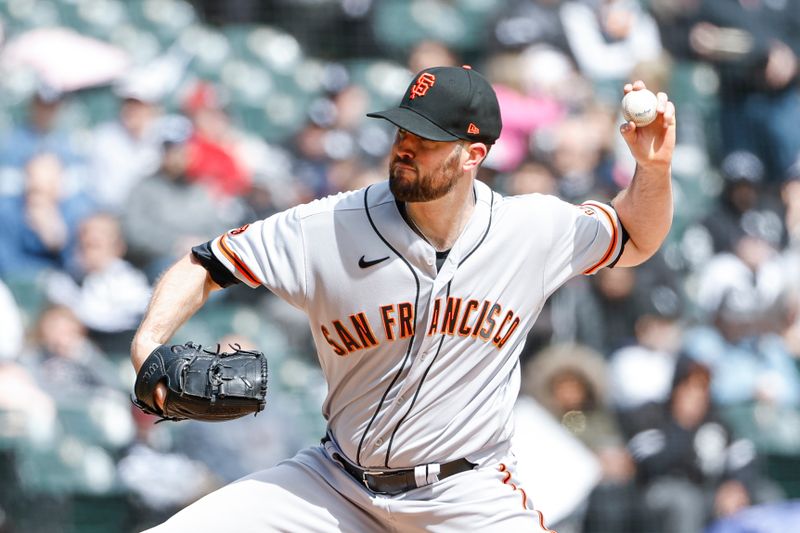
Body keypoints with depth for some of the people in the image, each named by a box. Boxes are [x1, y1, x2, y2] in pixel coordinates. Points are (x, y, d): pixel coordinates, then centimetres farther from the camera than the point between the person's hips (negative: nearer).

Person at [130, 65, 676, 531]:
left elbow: (636, 241, 11)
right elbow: (203, 266, -6)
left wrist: (655, 167, -9)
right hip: (337, 483, 1)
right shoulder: (329, 228, -12)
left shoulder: (534, 230, -8)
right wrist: (149, 345, -24)